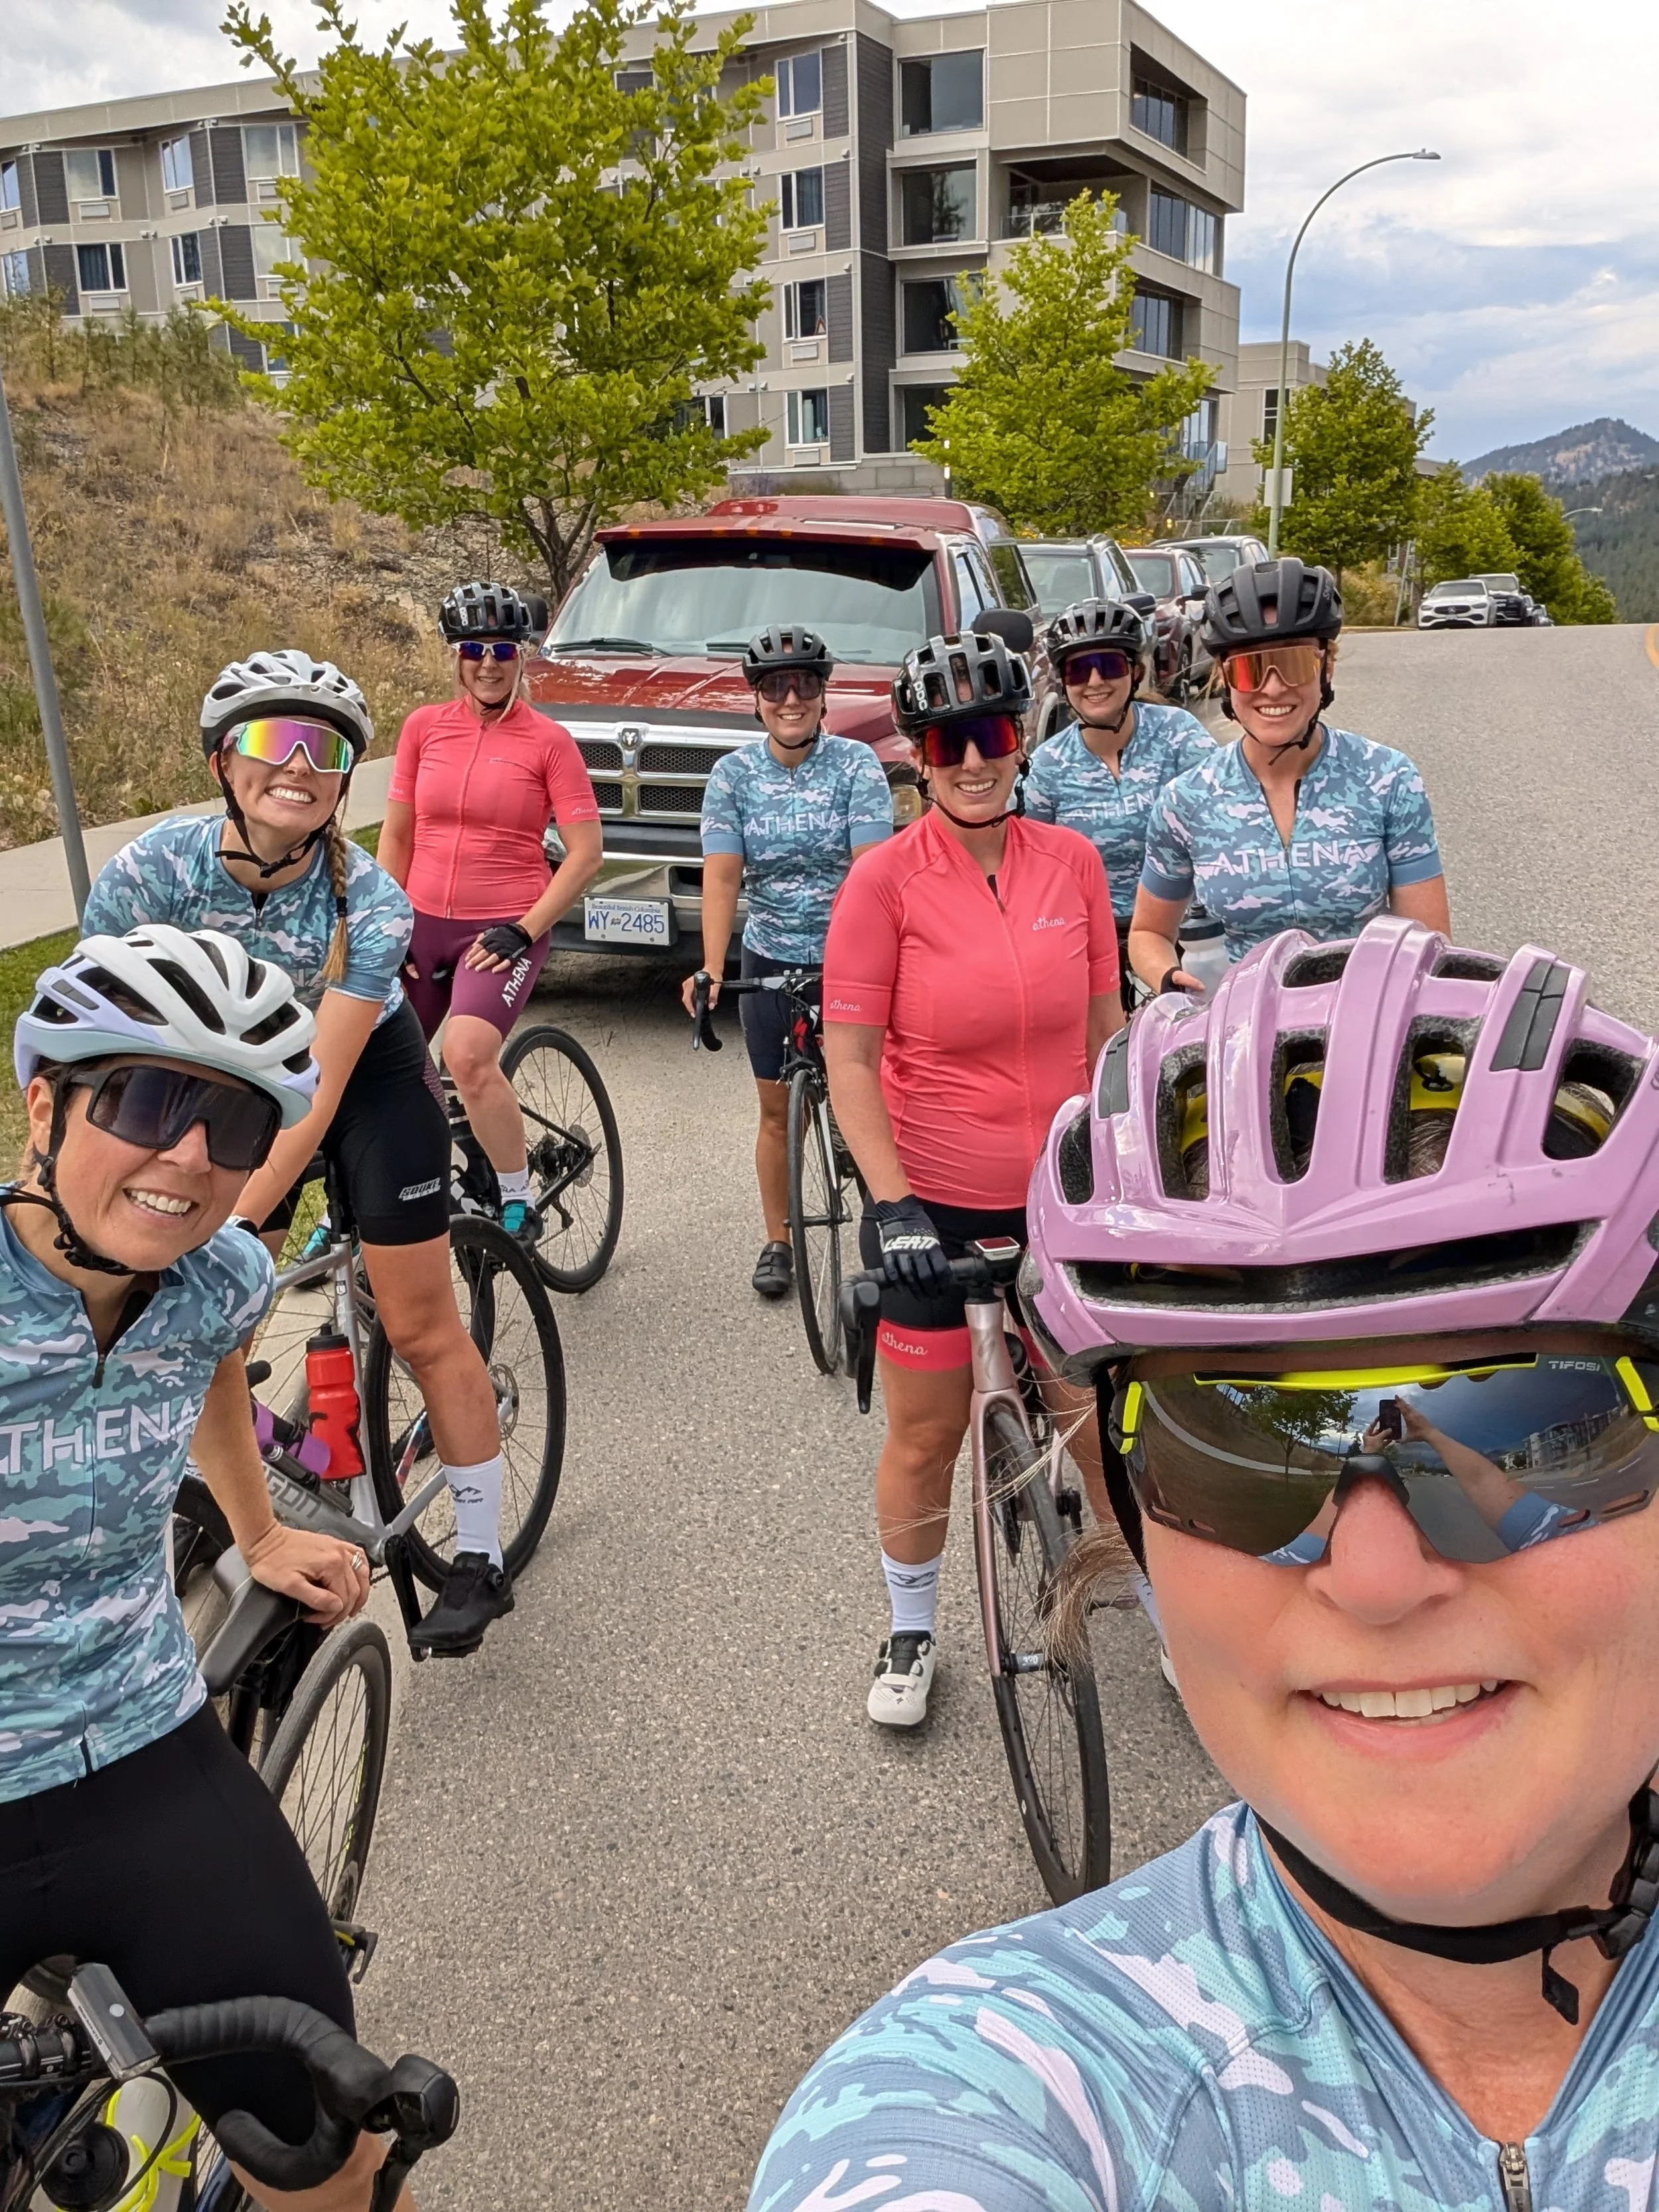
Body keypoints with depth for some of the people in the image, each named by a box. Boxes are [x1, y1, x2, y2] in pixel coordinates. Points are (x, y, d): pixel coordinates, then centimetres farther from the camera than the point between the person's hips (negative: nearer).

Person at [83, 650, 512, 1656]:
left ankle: (481, 1560, 12)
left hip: (370, 1077, -3)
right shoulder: (153, 869, -24)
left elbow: (317, 1098, -30)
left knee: (422, 1327, -2)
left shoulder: (368, 902, -29)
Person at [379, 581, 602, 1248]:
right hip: (423, 923, 4)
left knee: (468, 1054, -27)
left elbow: (586, 854, -6)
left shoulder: (549, 741, -4)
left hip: (504, 931, -4)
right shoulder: (424, 727, 6)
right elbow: (396, 835, 12)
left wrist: (524, 930, -13)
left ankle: (518, 1204, -9)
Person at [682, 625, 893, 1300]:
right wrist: (711, 969, -23)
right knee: (778, 1111, 10)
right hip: (771, 962, 2)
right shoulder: (734, 774, -2)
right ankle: (777, 1241, 24)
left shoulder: (857, 764, -8)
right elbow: (721, 877, -10)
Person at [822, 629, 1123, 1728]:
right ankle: (911, 1633, 35)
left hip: (1061, 1197, 2)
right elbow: (849, 1056, -12)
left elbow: (1104, 1028, 7)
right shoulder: (887, 878, -11)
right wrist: (891, 1200, -20)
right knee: (925, 1438, 11)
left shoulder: (1073, 861, -1)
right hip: (933, 1205, -2)